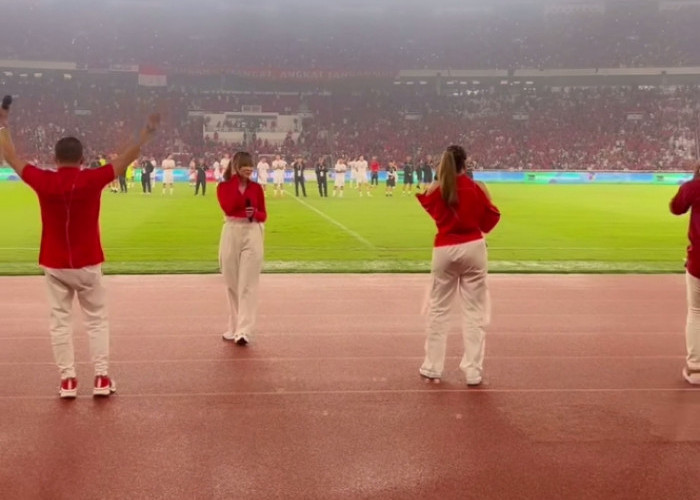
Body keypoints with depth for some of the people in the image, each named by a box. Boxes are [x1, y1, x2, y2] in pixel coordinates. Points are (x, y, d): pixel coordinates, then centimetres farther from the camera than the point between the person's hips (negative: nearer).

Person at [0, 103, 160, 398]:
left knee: (60, 321, 9)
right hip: (87, 263, -1)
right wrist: (147, 133, 4)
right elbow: (126, 159, -5)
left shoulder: (42, 181, -6)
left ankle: (68, 380, 9)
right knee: (97, 320, 10)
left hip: (54, 264, 1)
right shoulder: (93, 179, -11)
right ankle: (101, 378, 8)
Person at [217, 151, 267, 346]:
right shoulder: (223, 187, 2)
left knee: (248, 285, -6)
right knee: (232, 284, 8)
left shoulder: (256, 187, 6)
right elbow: (228, 208, -15)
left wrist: (255, 213, -14)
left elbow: (264, 215, 9)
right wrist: (236, 181, -10)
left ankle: (244, 331, -9)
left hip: (252, 234, 0)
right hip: (231, 234, 1)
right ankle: (234, 327, 20)